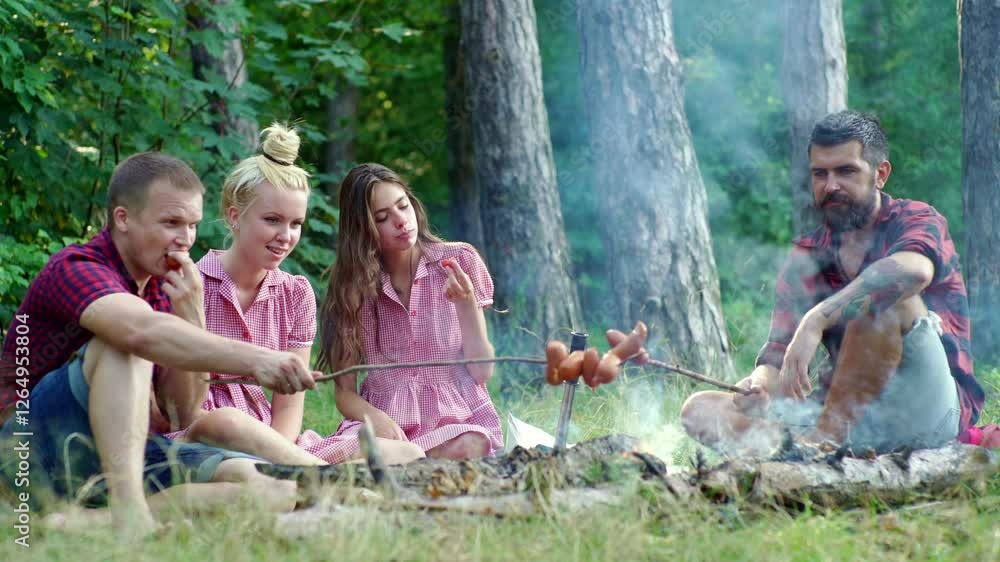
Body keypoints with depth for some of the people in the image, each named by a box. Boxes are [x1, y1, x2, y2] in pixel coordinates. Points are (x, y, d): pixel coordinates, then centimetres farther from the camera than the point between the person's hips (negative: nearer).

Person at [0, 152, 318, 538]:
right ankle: (128, 507, -41)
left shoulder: (162, 289, 11)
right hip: (36, 451, -7)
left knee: (276, 488, -15)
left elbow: (184, 415, 5)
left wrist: (191, 317, -8)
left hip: (125, 455, 7)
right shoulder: (75, 269, -13)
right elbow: (145, 332, -36)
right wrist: (254, 360, -47)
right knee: (126, 343, -31)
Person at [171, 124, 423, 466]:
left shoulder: (296, 294, 10)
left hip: (274, 441, 5)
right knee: (228, 422, -43)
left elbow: (289, 405, 5)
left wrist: (274, 457, -16)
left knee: (407, 456, -14)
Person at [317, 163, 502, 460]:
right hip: (388, 421, -1)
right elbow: (345, 392, 3)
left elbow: (483, 372, 0)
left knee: (466, 449, -35)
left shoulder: (459, 260, 3)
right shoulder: (354, 286, 5)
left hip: (459, 417, 1)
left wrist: (466, 303, -15)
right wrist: (376, 418, -20)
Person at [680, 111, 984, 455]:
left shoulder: (916, 221, -1)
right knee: (701, 411, -6)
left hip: (930, 411, -5)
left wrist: (816, 320, -37)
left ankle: (822, 440, -28)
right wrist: (760, 383, -21)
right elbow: (778, 355, 5)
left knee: (886, 299, -30)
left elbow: (914, 270, -28)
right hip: (850, 419, 5)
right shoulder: (805, 261, 14)